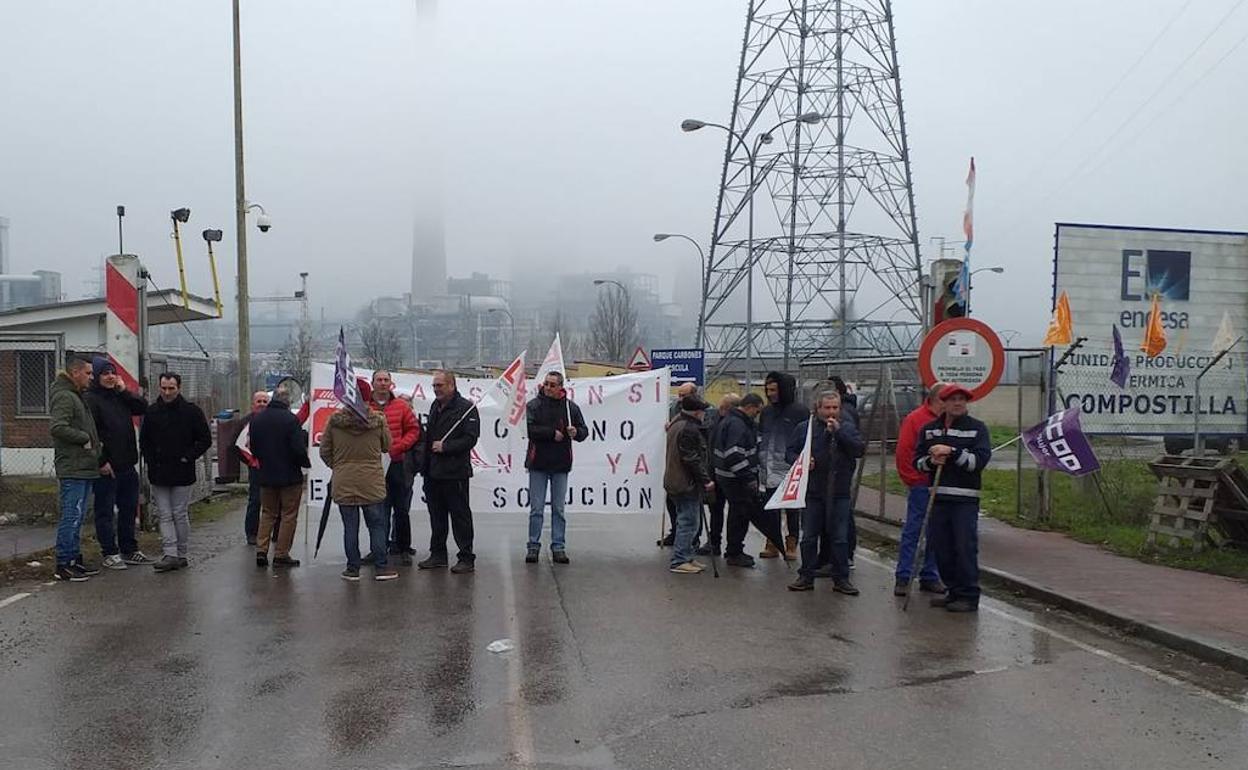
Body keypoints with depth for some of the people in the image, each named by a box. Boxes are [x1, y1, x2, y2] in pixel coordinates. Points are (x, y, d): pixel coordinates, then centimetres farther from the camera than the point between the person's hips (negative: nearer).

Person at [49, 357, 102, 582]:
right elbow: (57, 427, -25)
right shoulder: (64, 397, -12)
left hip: (83, 468, 11)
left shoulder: (76, 396, 21)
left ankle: (75, 559, 21)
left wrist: (94, 442, 10)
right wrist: (85, 438, -16)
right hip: (72, 469, -11)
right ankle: (63, 565, -3)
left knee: (77, 517, 14)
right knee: (71, 517, -7)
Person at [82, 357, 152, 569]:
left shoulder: (120, 396, 14)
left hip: (127, 465, 8)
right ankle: (110, 553, 10)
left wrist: (124, 391, -4)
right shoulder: (90, 399, -10)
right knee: (105, 510, 2)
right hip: (106, 468, -8)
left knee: (129, 508, 14)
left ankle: (129, 550, 24)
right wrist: (101, 462, -19)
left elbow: (143, 407, 7)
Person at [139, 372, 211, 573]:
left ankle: (181, 555, 13)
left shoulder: (192, 411, -3)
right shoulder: (152, 411, 6)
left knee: (180, 515, 4)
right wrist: (150, 460, 2)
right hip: (158, 474, 3)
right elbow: (143, 440, 15)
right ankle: (170, 555, 1)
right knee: (165, 515, 1)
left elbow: (205, 439, 0)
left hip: (182, 473, -3)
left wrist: (188, 457, -8)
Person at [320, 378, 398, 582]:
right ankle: (380, 567, 9)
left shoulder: (335, 420, -4)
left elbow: (325, 451, 3)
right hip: (372, 482, -1)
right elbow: (387, 446, 6)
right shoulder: (378, 420, -7)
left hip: (343, 483, 1)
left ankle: (353, 568, 12)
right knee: (377, 525, 8)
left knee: (350, 526, 7)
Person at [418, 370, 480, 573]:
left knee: (460, 515, -2)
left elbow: (470, 438, -15)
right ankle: (438, 554, 25)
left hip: (455, 472, -7)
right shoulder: (435, 406, 16)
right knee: (436, 516, 14)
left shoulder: (466, 408, -8)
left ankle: (467, 558, 3)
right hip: (433, 472, 8)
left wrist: (445, 447, -18)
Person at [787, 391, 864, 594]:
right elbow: (790, 451, 6)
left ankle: (841, 579, 15)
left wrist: (839, 432, -16)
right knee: (809, 537, 7)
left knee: (840, 538, 5)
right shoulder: (804, 428, 5)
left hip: (839, 493, 0)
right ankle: (806, 577, 17)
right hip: (812, 492, 0)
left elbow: (859, 450, -8)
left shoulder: (848, 428, 7)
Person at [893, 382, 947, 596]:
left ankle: (929, 577, 20)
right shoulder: (915, 419, -4)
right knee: (912, 531, -1)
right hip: (920, 486, -5)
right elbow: (903, 452, -7)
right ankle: (902, 578, 4)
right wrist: (911, 480, -8)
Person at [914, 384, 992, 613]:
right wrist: (931, 461, -9)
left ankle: (969, 596, 3)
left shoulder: (977, 428, 1)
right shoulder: (929, 429, 13)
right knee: (941, 547, 7)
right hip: (938, 496, 4)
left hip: (965, 499, -4)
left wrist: (951, 452, -17)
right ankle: (954, 591, 20)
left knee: (965, 547, -6)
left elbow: (980, 460, -10)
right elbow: (917, 460, 12)